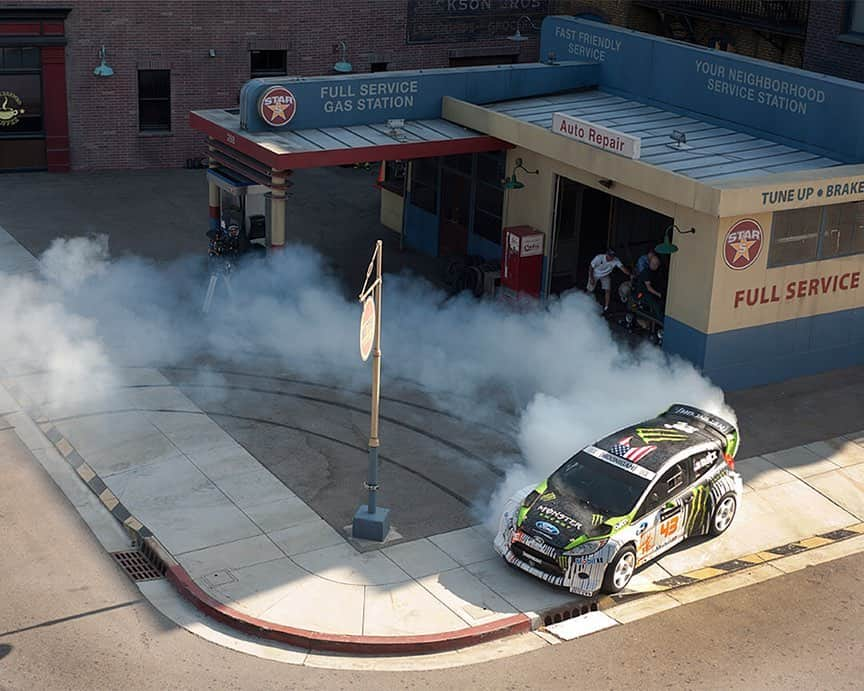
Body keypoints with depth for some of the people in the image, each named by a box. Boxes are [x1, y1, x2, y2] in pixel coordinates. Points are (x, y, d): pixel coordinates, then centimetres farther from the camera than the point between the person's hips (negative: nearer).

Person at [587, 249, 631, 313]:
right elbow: (591, 267, -22)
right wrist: (591, 278, -24)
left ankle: (606, 308, 1)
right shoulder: (599, 257, -33)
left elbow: (623, 268, -34)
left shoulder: (616, 260, -28)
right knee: (590, 290, 0)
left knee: (608, 290, -10)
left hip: (605, 276, 2)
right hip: (595, 274, -2)